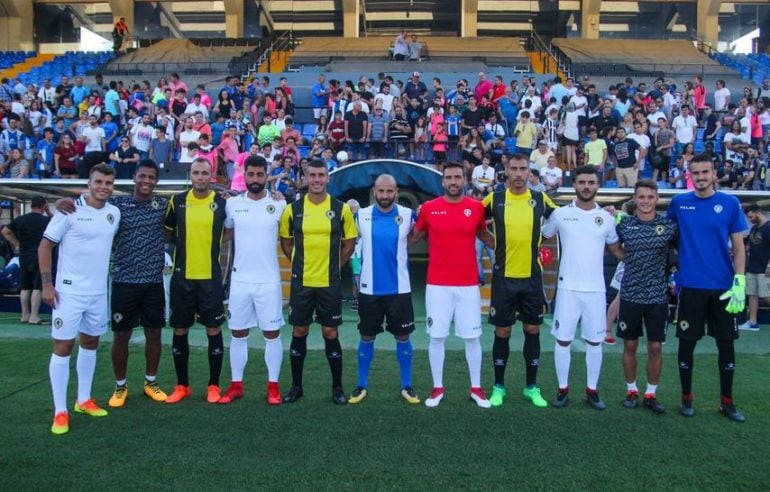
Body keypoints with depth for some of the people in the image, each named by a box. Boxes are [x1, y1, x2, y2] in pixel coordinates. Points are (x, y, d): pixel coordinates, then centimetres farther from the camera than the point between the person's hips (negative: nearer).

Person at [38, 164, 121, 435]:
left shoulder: (114, 213, 4)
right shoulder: (70, 210, -10)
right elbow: (45, 245, -7)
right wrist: (46, 284, -12)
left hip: (98, 292, 6)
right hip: (69, 291, -5)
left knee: (91, 343, 14)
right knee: (63, 347, -2)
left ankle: (84, 400, 28)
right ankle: (60, 412, 5)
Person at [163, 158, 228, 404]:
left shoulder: (222, 202, -2)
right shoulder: (177, 201, 2)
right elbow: (168, 231, 14)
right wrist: (180, 254, 9)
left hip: (211, 277, -1)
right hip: (182, 277, 2)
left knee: (214, 331, 3)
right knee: (180, 332, 8)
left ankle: (214, 386, 16)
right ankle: (182, 385, 23)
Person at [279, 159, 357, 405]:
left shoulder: (341, 209, -2)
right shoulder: (293, 209, 0)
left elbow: (349, 243, 6)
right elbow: (286, 242, 11)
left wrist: (333, 265, 4)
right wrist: (301, 264, 5)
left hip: (330, 283, -1)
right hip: (301, 282, 1)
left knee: (330, 333, 4)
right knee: (299, 333, 8)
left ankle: (337, 387, 18)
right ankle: (296, 386, 22)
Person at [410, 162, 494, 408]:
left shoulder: (476, 207, 1)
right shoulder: (428, 208, -1)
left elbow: (485, 236, 17)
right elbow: (413, 237, 12)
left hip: (468, 285, 1)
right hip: (437, 285, 0)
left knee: (472, 337, 7)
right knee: (437, 337, 6)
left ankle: (476, 388, 22)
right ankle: (437, 387, 20)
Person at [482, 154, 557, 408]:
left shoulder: (540, 199, 0)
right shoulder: (494, 199, -3)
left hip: (532, 277, 2)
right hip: (503, 277, -1)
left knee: (533, 330, 9)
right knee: (502, 332, 6)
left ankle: (532, 387, 22)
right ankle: (499, 386, 20)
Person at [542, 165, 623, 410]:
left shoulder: (607, 218, 5)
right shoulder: (560, 214, -1)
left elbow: (616, 250, 17)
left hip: (596, 289, 2)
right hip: (568, 287, -2)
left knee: (595, 342, 8)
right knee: (563, 340, 3)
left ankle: (592, 390, 21)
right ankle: (563, 389, 16)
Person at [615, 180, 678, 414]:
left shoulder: (670, 225, -2)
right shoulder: (624, 224, -1)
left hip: (658, 297, 0)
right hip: (630, 295, 0)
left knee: (655, 347, 6)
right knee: (630, 345, 8)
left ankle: (651, 394, 20)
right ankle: (631, 391, 23)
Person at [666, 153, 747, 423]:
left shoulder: (730, 204, 0)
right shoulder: (679, 203, 2)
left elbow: (738, 246, 0)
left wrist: (739, 282, -9)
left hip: (723, 286, 0)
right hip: (690, 285, 0)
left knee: (726, 344, 8)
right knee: (687, 343, 6)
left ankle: (727, 402, 23)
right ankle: (686, 398, 21)